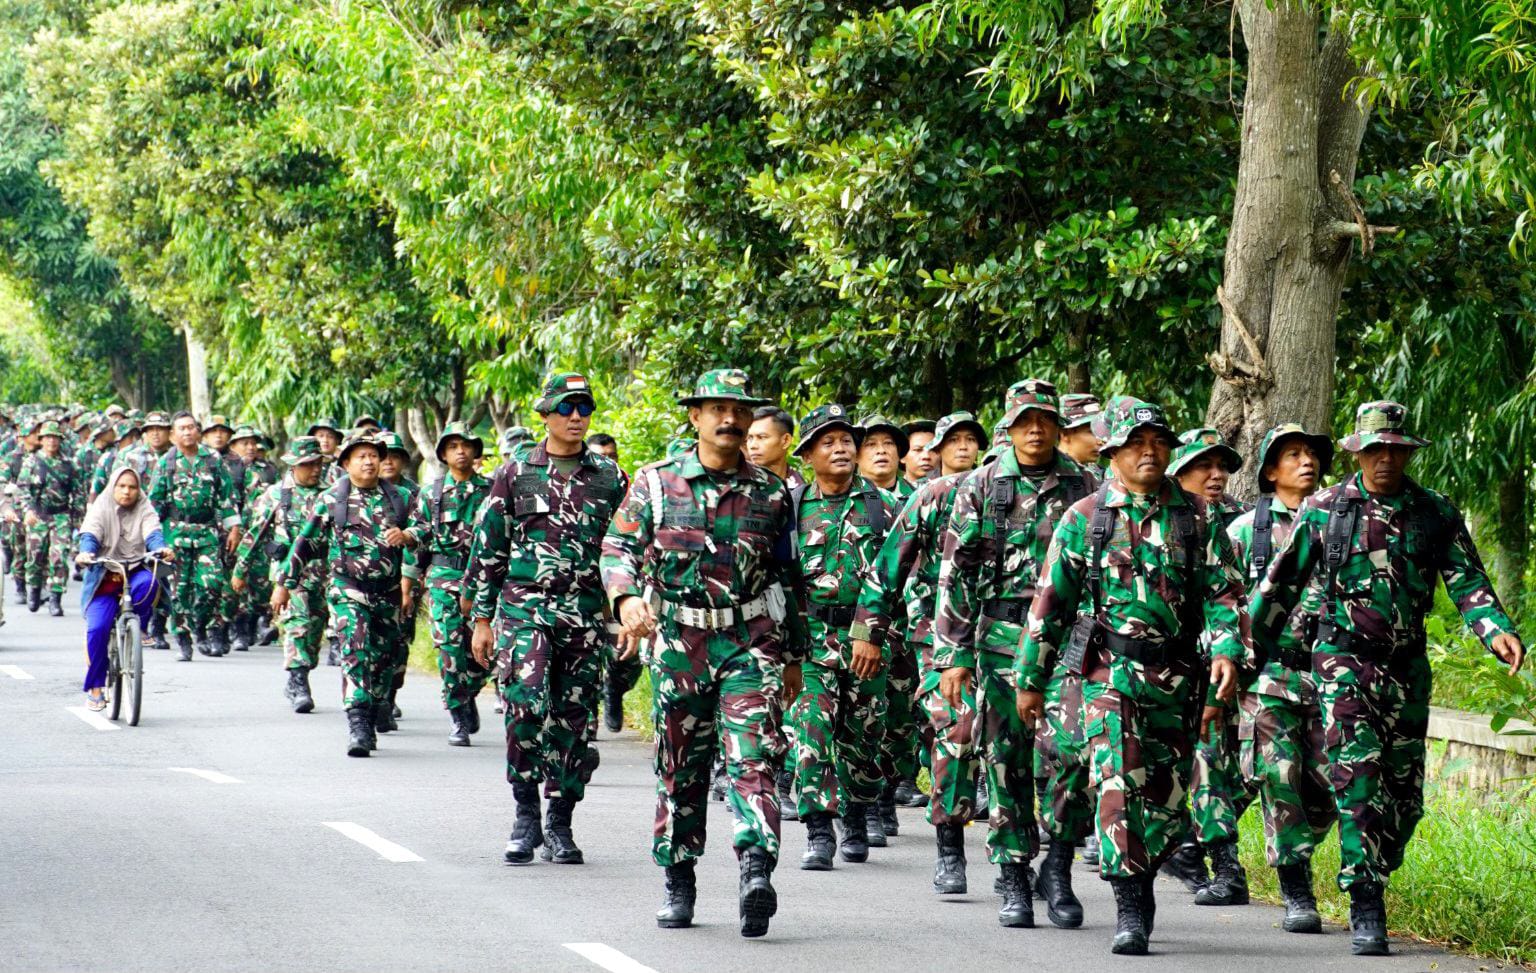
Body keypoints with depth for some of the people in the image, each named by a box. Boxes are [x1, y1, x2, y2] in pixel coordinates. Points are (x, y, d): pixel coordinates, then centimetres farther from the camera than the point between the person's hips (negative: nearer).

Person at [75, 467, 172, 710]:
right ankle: (95, 686, -4)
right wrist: (85, 553, -35)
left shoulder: (145, 511, 7)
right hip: (105, 578, 0)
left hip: (134, 572, 1)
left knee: (147, 582, -37)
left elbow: (153, 533, -11)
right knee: (97, 628, -17)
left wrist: (161, 549, -34)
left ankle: (138, 627, -9)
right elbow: (90, 535, -12)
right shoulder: (100, 510, 4)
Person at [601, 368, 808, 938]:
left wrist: (794, 656, 16)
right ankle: (678, 883, 21)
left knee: (754, 758, -16)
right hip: (678, 642, 1)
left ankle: (756, 870, -29)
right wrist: (626, 597, -21)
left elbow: (787, 578, 15)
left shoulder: (771, 493, 8)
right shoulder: (656, 483, 4)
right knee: (680, 769, 9)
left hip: (750, 643, -1)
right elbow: (618, 547, 1)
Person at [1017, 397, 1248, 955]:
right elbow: (1050, 600, 7)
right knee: (1118, 782, -16)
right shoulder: (1085, 518, 2)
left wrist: (1228, 651, -14)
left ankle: (1138, 882, 30)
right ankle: (1130, 910, -17)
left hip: (1177, 676, 3)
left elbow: (1224, 592, 5)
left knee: (1167, 794, 8)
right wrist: (1030, 679, 7)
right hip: (1111, 672, -3)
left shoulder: (1196, 517, 7)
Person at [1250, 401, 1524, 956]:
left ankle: (1369, 884, 26)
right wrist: (1248, 647, 7)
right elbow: (1281, 584, 7)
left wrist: (1497, 632, -19)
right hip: (1343, 659, -3)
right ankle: (1367, 909, -19)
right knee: (1357, 771, -18)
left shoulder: (1437, 515, 5)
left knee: (1404, 792, 6)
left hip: (1406, 667, 3)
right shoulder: (1324, 510, 1)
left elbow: (1467, 582, 0)